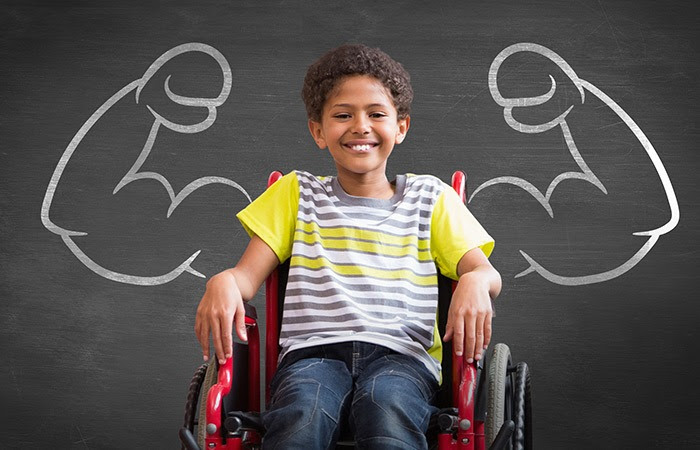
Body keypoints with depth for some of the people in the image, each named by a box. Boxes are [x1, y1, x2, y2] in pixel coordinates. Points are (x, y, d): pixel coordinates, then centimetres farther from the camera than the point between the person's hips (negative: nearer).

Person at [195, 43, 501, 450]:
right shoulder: (298, 193, 23)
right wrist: (223, 282, -12)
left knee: (386, 405, -38)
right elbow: (248, 275, 13)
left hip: (401, 353, 0)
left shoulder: (430, 197, 20)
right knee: (302, 413, -37)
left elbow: (487, 272, 10)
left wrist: (476, 283, -16)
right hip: (313, 351, 1)